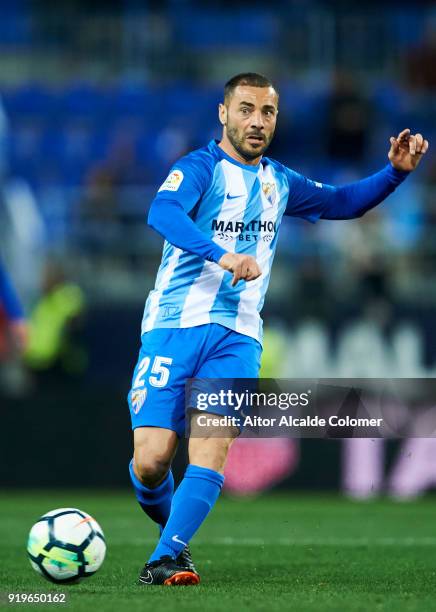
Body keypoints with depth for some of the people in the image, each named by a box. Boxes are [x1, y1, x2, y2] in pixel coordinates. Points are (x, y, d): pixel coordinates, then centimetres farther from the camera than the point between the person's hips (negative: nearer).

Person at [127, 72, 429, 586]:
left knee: (211, 450, -17)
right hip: (174, 327, -4)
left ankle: (166, 559, -19)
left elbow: (342, 203, 30)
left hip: (236, 336, 4)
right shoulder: (200, 167, -6)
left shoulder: (279, 183, 15)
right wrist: (220, 255, -40)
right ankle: (172, 531, 19)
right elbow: (162, 212, -26)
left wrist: (396, 171, 13)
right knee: (151, 460, -10)